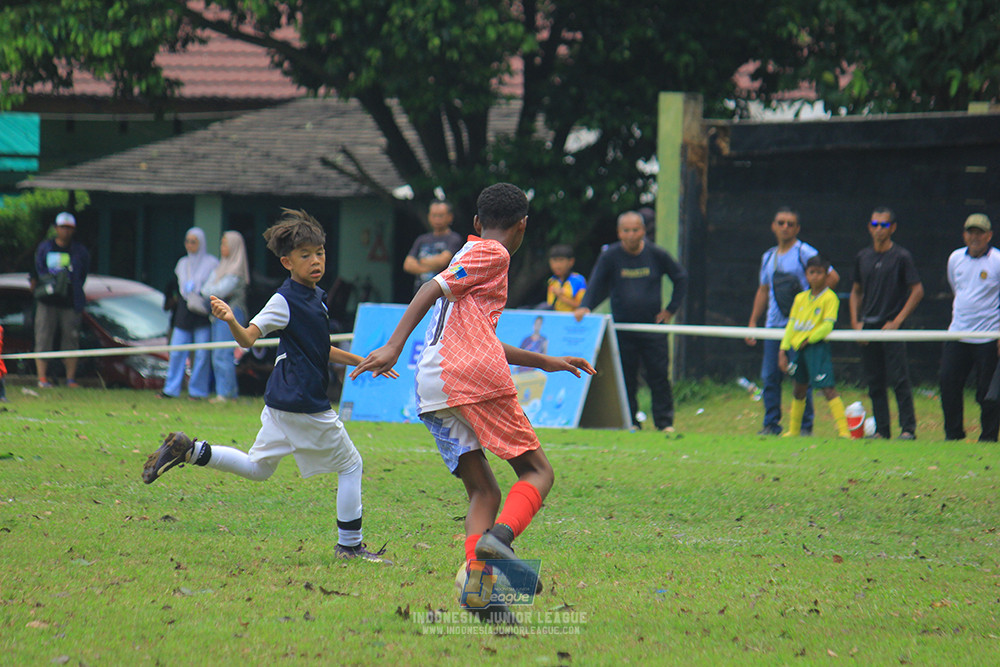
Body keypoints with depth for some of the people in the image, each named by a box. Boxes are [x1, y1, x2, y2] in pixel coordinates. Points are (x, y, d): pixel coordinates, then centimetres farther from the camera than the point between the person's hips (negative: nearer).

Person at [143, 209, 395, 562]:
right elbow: (249, 337, -21)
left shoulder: (316, 296, 13)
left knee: (257, 468, 18)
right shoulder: (285, 301, -15)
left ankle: (188, 450, 8)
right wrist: (231, 321, -41)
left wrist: (362, 361, 27)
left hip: (282, 402, 9)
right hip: (303, 402, -9)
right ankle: (350, 544, 11)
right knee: (350, 465, 4)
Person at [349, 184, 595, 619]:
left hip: (431, 392, 8)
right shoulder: (493, 254, 5)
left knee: (483, 492, 7)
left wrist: (545, 363, 46)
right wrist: (393, 346, -19)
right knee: (537, 472, -1)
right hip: (477, 376, -8)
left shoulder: (470, 253, 32)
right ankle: (499, 535, -28)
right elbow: (433, 290, -9)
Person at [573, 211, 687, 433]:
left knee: (659, 376, -3)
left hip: (653, 326, 0)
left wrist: (671, 309, 5)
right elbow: (595, 284, -6)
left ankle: (665, 422, 3)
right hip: (623, 329, 0)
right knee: (626, 379, 0)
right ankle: (630, 421, 8)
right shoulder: (609, 256, -1)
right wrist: (584, 307, -24)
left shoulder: (656, 255, 1)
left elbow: (681, 278, 13)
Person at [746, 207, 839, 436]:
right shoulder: (768, 257, 16)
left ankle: (805, 425, 1)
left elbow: (832, 277, -6)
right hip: (774, 324, 6)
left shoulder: (805, 253, -4)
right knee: (769, 376, 3)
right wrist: (752, 322, 19)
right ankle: (771, 424, 9)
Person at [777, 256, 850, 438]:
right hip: (796, 348, 6)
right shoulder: (800, 298, 14)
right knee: (799, 390, 18)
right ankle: (794, 430, 31)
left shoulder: (830, 298, -4)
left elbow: (828, 325, -12)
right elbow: (791, 325, 15)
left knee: (828, 388, -14)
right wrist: (783, 350, 8)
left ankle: (843, 430, -17)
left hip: (817, 347, -6)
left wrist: (808, 339, -18)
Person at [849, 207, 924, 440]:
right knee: (874, 382, 5)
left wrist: (897, 321, -10)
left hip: (892, 327, -5)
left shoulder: (902, 257, -3)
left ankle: (908, 428, -7)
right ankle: (881, 428, 10)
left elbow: (917, 291, -4)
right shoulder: (862, 257, 12)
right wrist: (855, 322, 6)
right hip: (867, 327, 5)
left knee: (899, 379, -9)